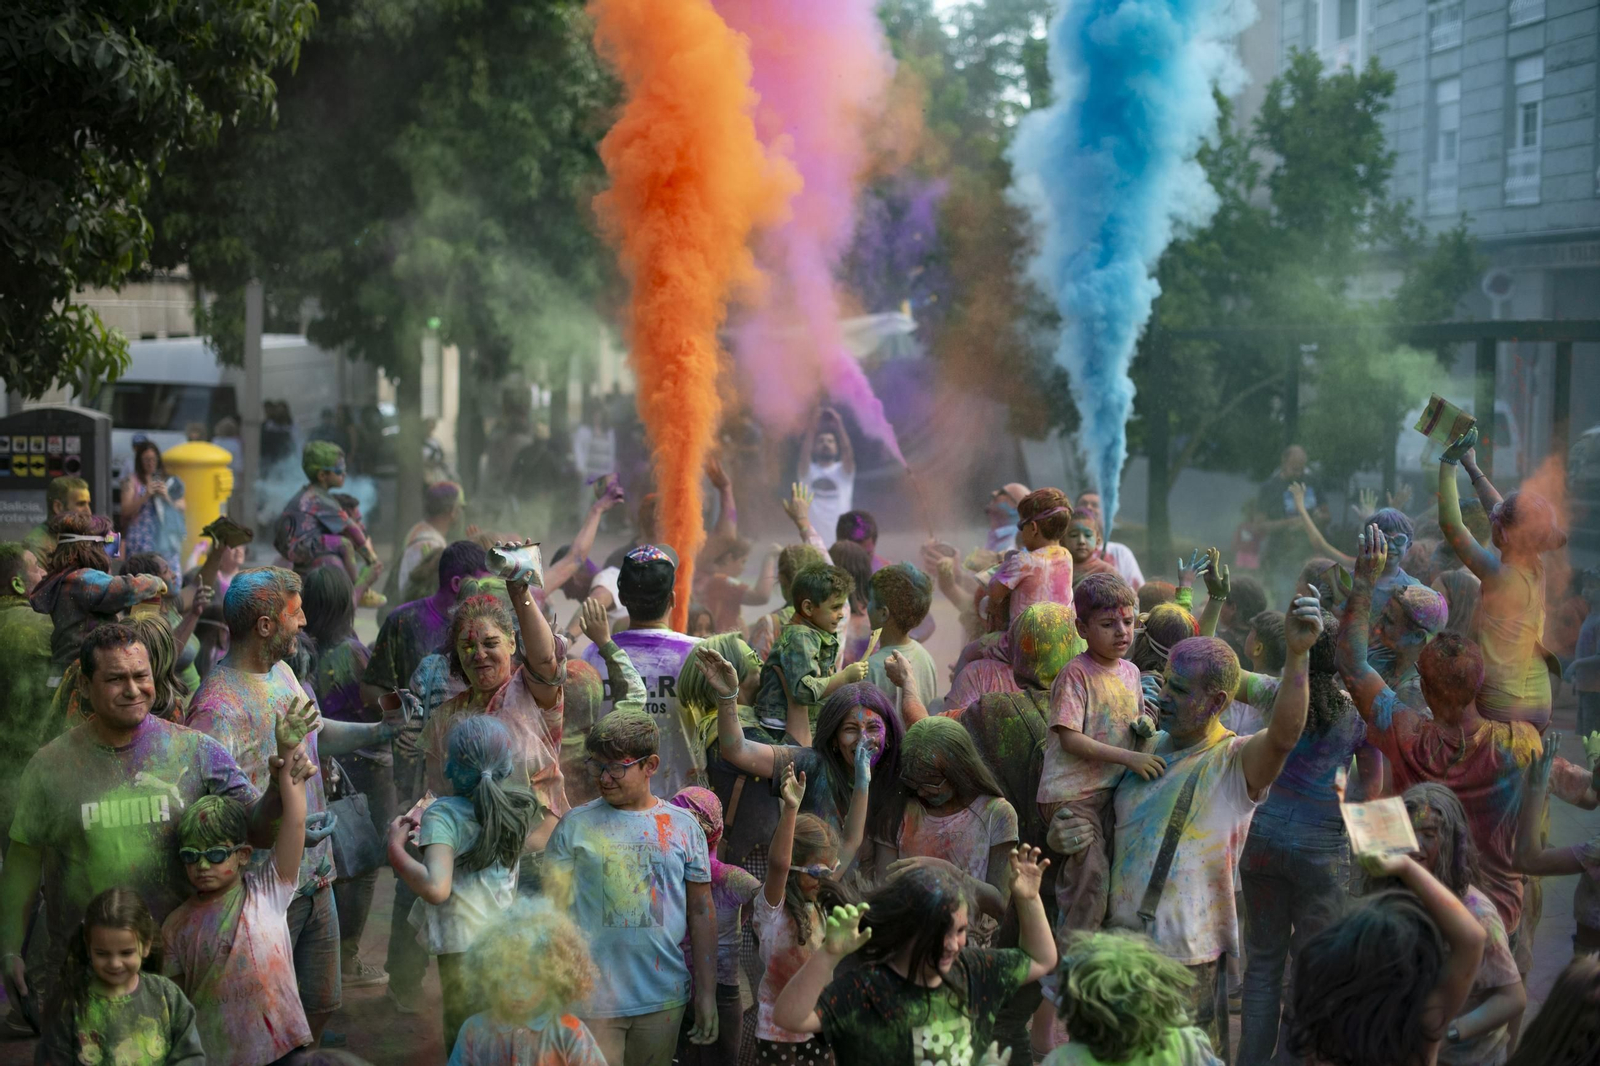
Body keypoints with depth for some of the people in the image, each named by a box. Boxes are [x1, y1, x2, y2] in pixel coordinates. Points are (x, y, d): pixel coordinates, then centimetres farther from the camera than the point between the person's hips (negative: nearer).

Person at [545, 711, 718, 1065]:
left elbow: (701, 912, 8)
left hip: (664, 998, 2)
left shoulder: (683, 826, 5)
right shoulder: (575, 826, 1)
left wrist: (707, 993, 6)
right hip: (592, 1000, -2)